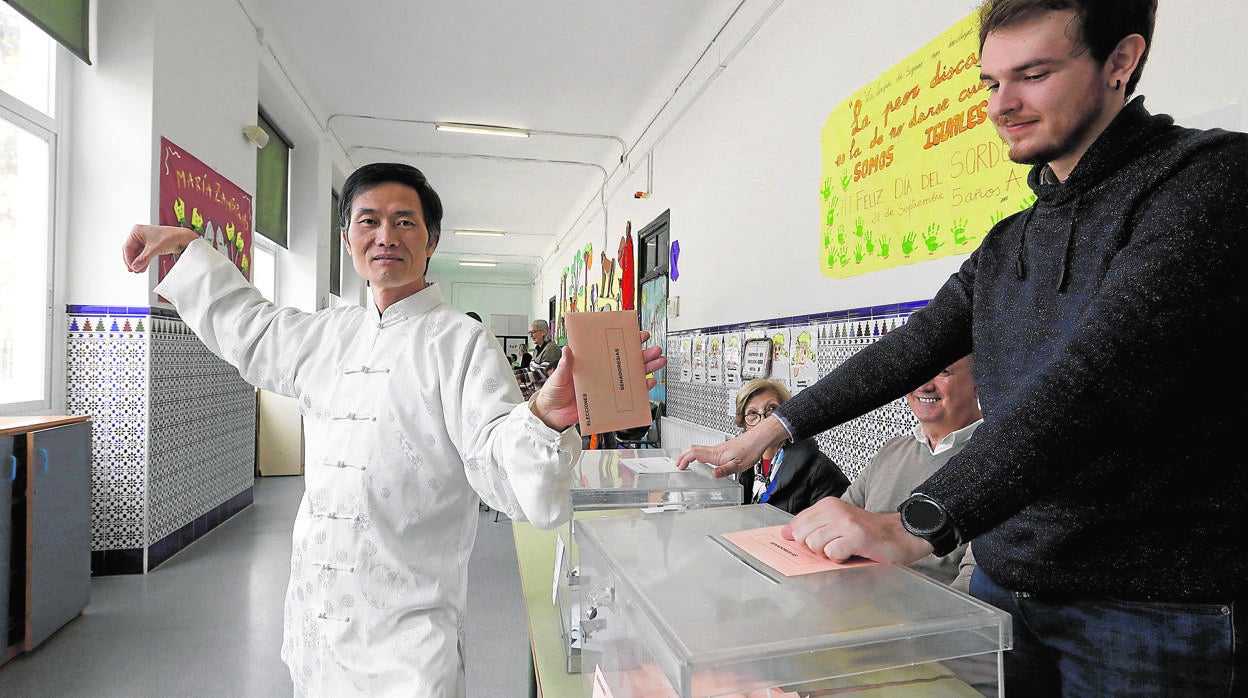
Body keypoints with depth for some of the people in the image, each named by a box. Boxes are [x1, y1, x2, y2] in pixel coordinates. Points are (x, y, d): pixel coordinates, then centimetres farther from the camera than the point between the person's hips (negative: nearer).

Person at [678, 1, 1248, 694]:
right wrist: (767, 432, 2)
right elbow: (908, 352, 8)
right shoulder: (1006, 245, 10)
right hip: (1002, 584, 6)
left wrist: (918, 524, -34)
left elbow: (1095, 374, -27)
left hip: (1156, 612, -6)